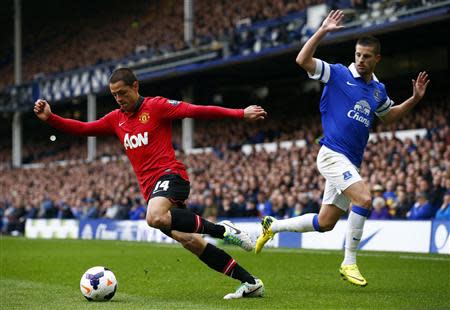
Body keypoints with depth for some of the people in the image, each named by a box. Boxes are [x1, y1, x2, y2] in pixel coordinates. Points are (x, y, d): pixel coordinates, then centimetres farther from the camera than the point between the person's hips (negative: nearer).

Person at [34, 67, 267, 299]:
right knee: (188, 241, -2)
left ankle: (222, 230, -22)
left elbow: (196, 111, -9)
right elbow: (82, 129, 16)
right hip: (150, 189, 7)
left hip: (169, 175, -7)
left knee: (155, 218, -36)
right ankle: (250, 283, 4)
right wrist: (49, 118, 1)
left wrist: (241, 114, -16)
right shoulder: (116, 119, 18)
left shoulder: (156, 106, -1)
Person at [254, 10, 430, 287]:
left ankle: (273, 226, 31)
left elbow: (389, 116, 31)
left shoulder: (379, 90, 14)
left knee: (324, 223, 9)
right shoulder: (338, 74, -3)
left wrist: (415, 98, 18)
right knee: (364, 199, -27)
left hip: (351, 163, 7)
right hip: (333, 154, -7)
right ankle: (349, 263, -16)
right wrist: (322, 31, -19)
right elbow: (303, 60, -12)